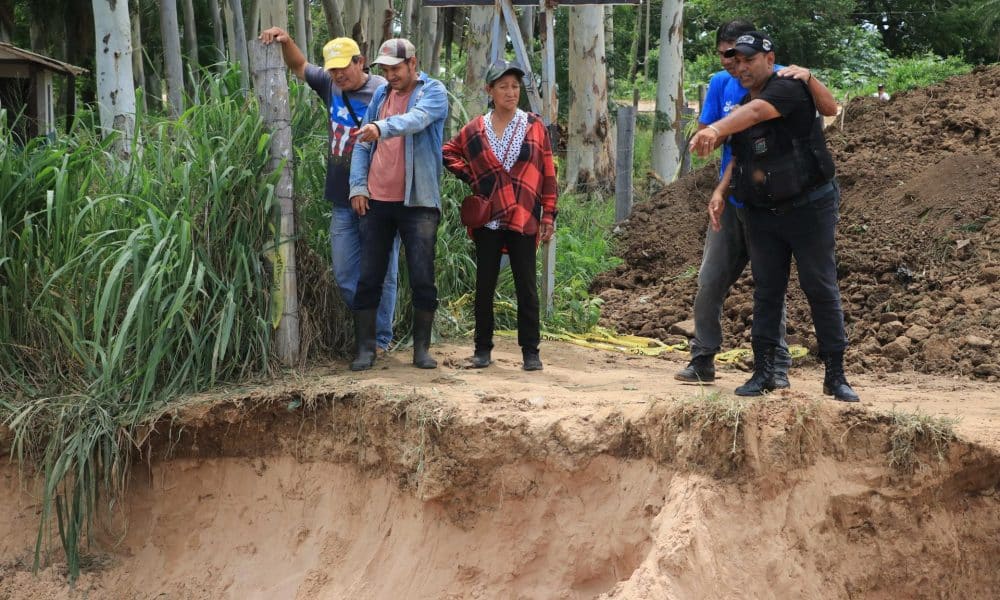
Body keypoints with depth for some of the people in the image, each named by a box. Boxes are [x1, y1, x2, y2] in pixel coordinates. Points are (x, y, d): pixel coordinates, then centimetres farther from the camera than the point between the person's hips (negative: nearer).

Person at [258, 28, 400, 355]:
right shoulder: (330, 84, 7)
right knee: (345, 276, 10)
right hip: (342, 202, 6)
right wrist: (286, 41, 6)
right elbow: (298, 65, 22)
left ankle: (380, 340, 10)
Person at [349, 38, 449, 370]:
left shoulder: (433, 92, -2)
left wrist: (382, 128, -42)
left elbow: (416, 119, -25)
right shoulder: (380, 94, 13)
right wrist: (358, 186, 2)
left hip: (418, 202, -4)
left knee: (422, 279, -1)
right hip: (376, 201, 4)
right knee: (369, 278, 4)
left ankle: (422, 348, 10)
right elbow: (362, 144, 13)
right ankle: (365, 349, 10)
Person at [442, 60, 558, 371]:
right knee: (485, 284, 6)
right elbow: (448, 153, 21)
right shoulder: (475, 129, 5)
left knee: (526, 286, 1)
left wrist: (549, 214, -1)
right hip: (488, 218, 1)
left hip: (523, 218, -1)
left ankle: (530, 351, 7)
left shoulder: (534, 127, 2)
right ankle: (483, 348, 15)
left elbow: (548, 173, 3)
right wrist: (470, 176, 5)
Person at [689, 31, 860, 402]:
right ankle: (763, 372, 13)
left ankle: (835, 376, 5)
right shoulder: (742, 106, 11)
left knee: (822, 290, -1)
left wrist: (715, 130, -52)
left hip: (809, 208, -7)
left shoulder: (789, 88, -14)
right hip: (762, 214, 7)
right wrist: (720, 191, 2)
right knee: (766, 292, 7)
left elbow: (756, 112, -35)